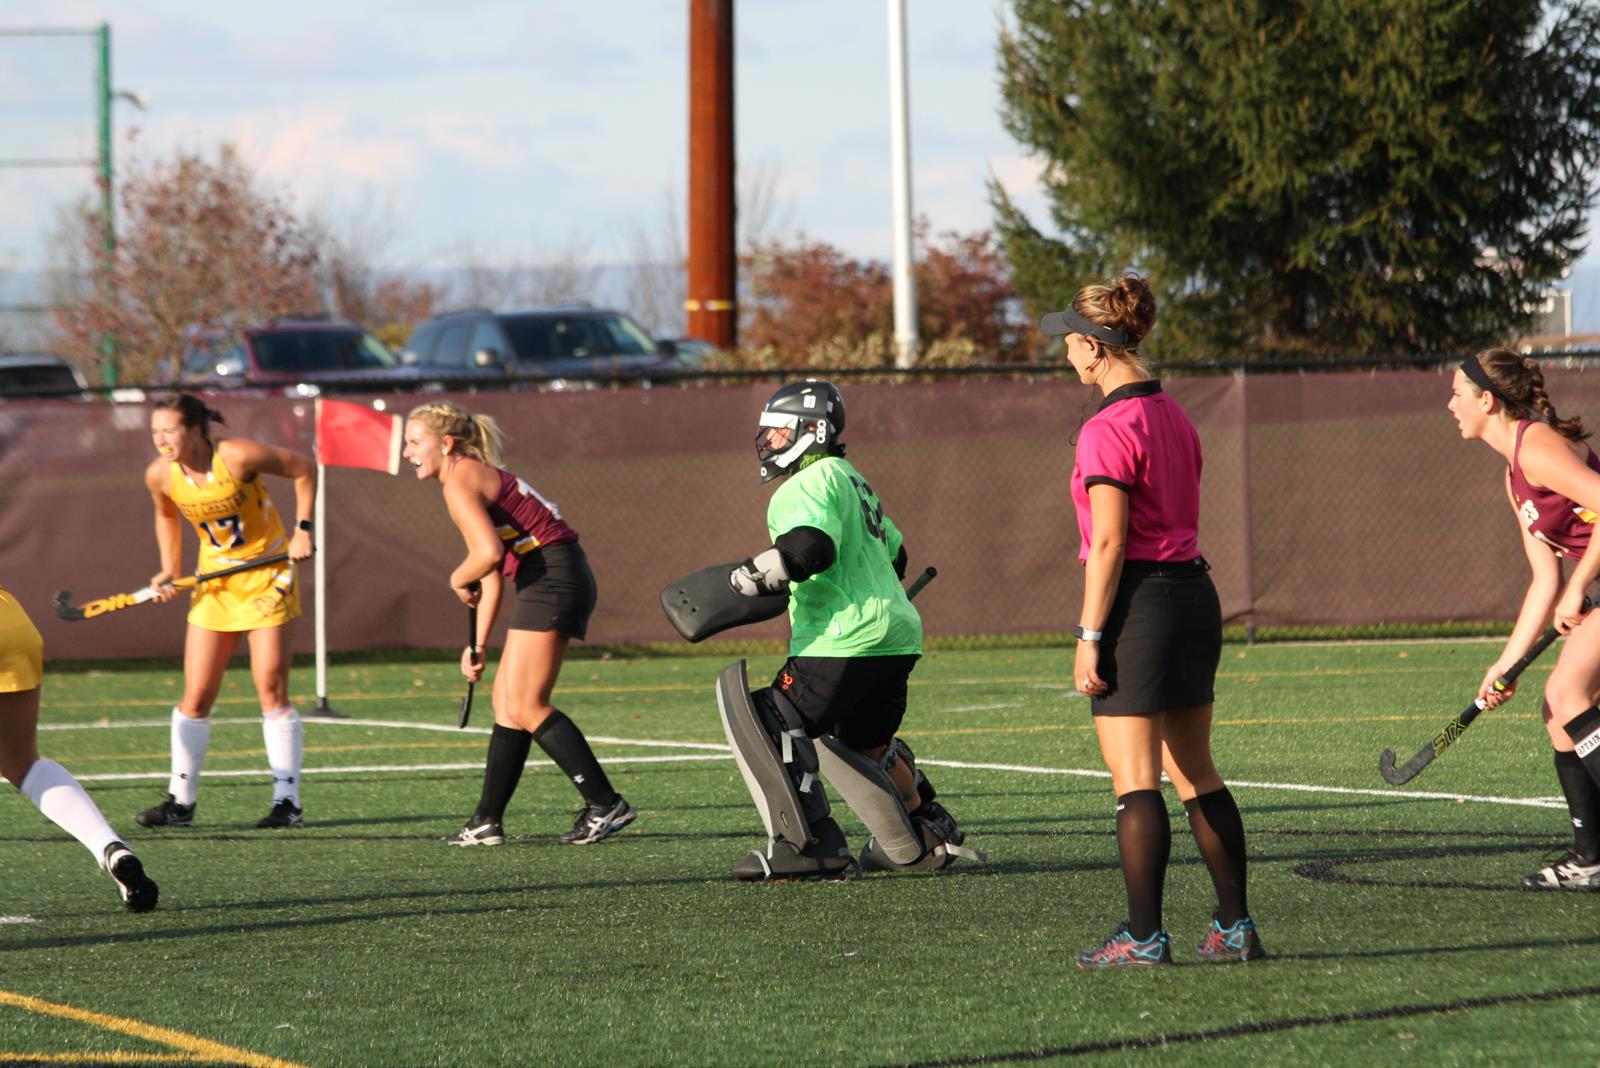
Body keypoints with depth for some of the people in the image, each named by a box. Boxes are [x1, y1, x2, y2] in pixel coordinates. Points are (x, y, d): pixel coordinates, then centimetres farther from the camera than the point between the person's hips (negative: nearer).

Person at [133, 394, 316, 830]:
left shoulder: (238, 457, -23)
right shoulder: (160, 476, -10)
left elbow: (304, 468, -8)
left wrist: (302, 530, -13)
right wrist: (169, 570, 2)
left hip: (267, 573, -4)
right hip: (214, 582, 4)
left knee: (271, 689, -7)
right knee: (195, 696, -1)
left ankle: (288, 801, -1)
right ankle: (180, 801, 8)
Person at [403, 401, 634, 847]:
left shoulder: (461, 481, -10)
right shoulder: (475, 476, 21)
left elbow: (489, 552, -25)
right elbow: (493, 573, 22)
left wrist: (458, 580, -5)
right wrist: (478, 644, 18)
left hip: (551, 577, -10)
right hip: (549, 581, 10)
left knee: (525, 708, -9)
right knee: (507, 702, 12)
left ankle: (606, 805, -11)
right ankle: (487, 821, 17)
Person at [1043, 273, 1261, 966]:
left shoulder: (1109, 429, -14)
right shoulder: (1175, 418, 11)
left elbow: (1109, 542, -17)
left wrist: (1090, 636, -15)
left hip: (1137, 598, -8)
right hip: (1193, 589, 8)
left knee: (1135, 780, -5)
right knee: (1196, 774, 13)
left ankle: (1143, 936, -5)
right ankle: (1235, 927, 14)